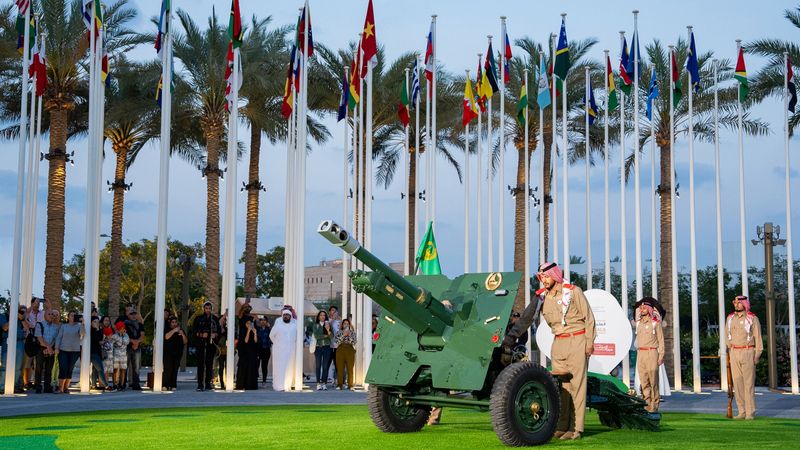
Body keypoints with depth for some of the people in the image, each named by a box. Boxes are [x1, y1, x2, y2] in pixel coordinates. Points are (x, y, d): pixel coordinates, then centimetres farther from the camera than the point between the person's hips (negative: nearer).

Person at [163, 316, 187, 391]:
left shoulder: (180, 331, 16)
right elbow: (166, 337, -15)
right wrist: (174, 331, -19)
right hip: (168, 353, -4)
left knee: (175, 370, 0)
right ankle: (165, 385, -17)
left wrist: (182, 334, -6)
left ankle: (173, 386, 2)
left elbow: (185, 342, 10)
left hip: (177, 353, 4)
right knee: (168, 369, -14)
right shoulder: (167, 330, 6)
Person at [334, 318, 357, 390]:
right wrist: (343, 335, -9)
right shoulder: (339, 332, 13)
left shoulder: (352, 332, 13)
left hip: (350, 351, 0)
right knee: (340, 368, -4)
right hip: (340, 350, 0)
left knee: (350, 369, -4)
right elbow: (337, 341, -3)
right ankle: (339, 385, 0)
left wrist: (349, 335, -9)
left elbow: (355, 342, 1)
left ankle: (350, 385, -2)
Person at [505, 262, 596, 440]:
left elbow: (589, 318, -5)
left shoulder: (573, 292, -7)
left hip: (577, 341, -5)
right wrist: (511, 336, -11)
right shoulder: (542, 297, 4)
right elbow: (526, 317, -1)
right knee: (559, 385, 5)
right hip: (558, 343, 5)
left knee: (577, 384, -5)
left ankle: (576, 428, -5)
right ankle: (561, 426, 11)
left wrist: (589, 342, -9)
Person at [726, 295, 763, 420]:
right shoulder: (730, 318, 10)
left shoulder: (752, 319, -4)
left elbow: (758, 338, -3)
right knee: (737, 383, 4)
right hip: (734, 353, 5)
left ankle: (750, 413, -2)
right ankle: (742, 412, 9)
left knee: (749, 383, -6)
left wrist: (757, 356, -10)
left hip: (748, 352, -5)